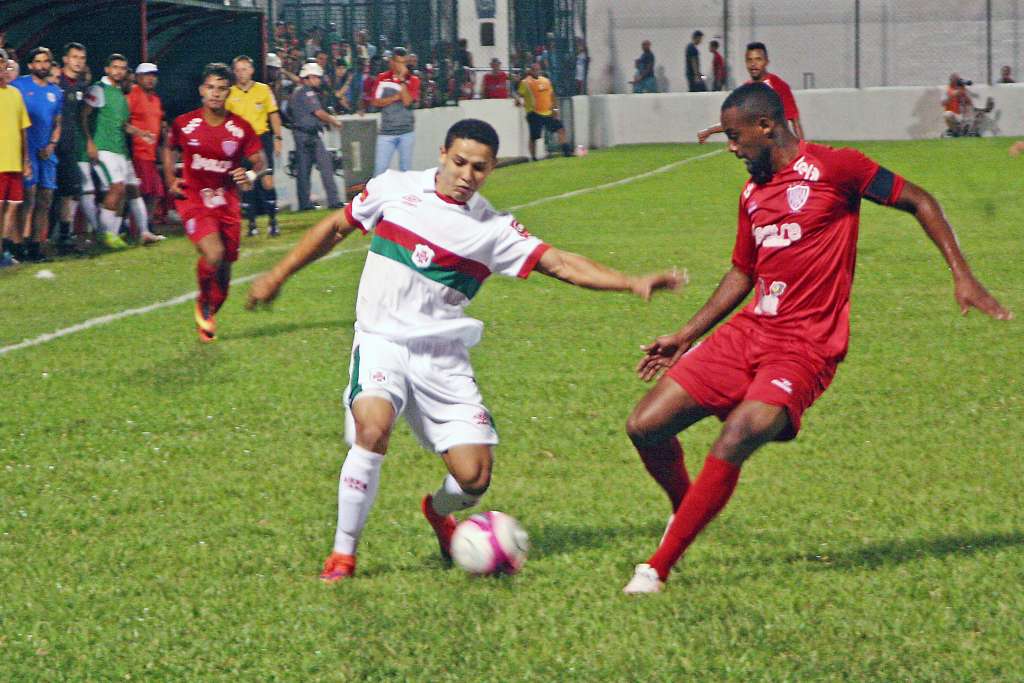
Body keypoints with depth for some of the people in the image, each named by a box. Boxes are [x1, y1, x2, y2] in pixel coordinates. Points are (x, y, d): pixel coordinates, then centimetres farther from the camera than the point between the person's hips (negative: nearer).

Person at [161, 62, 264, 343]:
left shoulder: (241, 128, -5)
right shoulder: (184, 124, -4)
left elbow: (259, 160, 2)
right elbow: (168, 148, 16)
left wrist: (250, 176, -20)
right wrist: (171, 181, 6)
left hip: (226, 202, 3)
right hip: (193, 200, -3)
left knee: (225, 266, 7)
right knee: (213, 254, -26)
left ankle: (209, 317, 32)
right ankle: (203, 303, 2)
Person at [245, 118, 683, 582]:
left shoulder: (492, 230, 1)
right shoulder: (395, 189, 2)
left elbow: (561, 264, -5)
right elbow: (336, 228, 15)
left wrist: (632, 283, -16)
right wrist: (278, 276, 17)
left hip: (443, 357, 2)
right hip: (382, 340, -1)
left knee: (474, 477, -7)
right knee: (373, 428, -31)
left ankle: (439, 512, 33)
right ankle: (342, 554, -15)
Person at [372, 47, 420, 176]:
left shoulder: (413, 80, 3)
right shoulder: (382, 78, 5)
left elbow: (408, 101, -11)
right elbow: (375, 102, -1)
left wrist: (402, 79, -12)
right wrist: (396, 97, -9)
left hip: (406, 131, 0)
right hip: (386, 132, 0)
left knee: (406, 168, 5)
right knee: (380, 167, -7)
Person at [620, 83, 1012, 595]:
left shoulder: (832, 168, -6)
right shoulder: (753, 193, 15)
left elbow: (918, 202, 1)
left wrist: (962, 276, -7)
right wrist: (686, 336, 23)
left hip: (804, 349, -7)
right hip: (747, 334, 7)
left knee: (735, 441, -27)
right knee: (645, 427, -2)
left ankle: (659, 568, -18)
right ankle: (685, 512, 28)